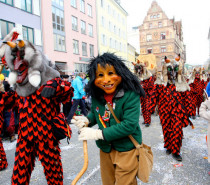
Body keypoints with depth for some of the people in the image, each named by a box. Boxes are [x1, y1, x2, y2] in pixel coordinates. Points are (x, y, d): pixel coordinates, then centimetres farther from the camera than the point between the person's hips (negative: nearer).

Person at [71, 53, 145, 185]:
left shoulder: (131, 95, -23)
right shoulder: (96, 95, -6)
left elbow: (129, 125, -27)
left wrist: (99, 134, -27)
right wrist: (87, 120, -11)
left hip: (127, 149, -5)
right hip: (105, 148, 5)